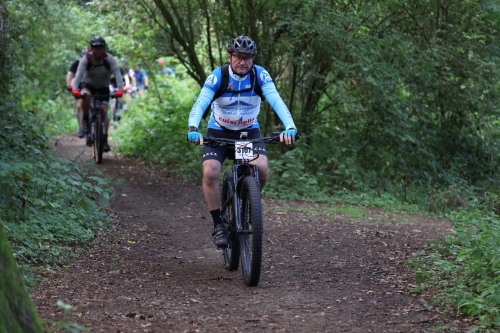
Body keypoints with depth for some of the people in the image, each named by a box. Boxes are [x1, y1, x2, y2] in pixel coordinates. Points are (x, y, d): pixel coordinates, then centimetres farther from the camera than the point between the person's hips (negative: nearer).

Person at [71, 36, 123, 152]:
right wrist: (75, 89, -52)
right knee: (85, 95, -35)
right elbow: (79, 74, -35)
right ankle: (85, 119, -11)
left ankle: (105, 139, -8)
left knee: (104, 111, -13)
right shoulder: (86, 59, -23)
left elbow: (117, 74, -33)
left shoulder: (110, 59, -23)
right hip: (88, 84, -1)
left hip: (103, 87, 1)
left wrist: (120, 89, -50)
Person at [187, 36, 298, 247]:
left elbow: (276, 100, -31)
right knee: (210, 173, -23)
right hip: (218, 132, -1)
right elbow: (200, 103, -33)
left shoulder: (260, 75, -18)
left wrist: (290, 127, -48)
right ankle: (218, 225, -8)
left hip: (249, 131, 1)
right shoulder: (217, 77, -21)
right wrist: (193, 128, -53)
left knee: (261, 168, -25)